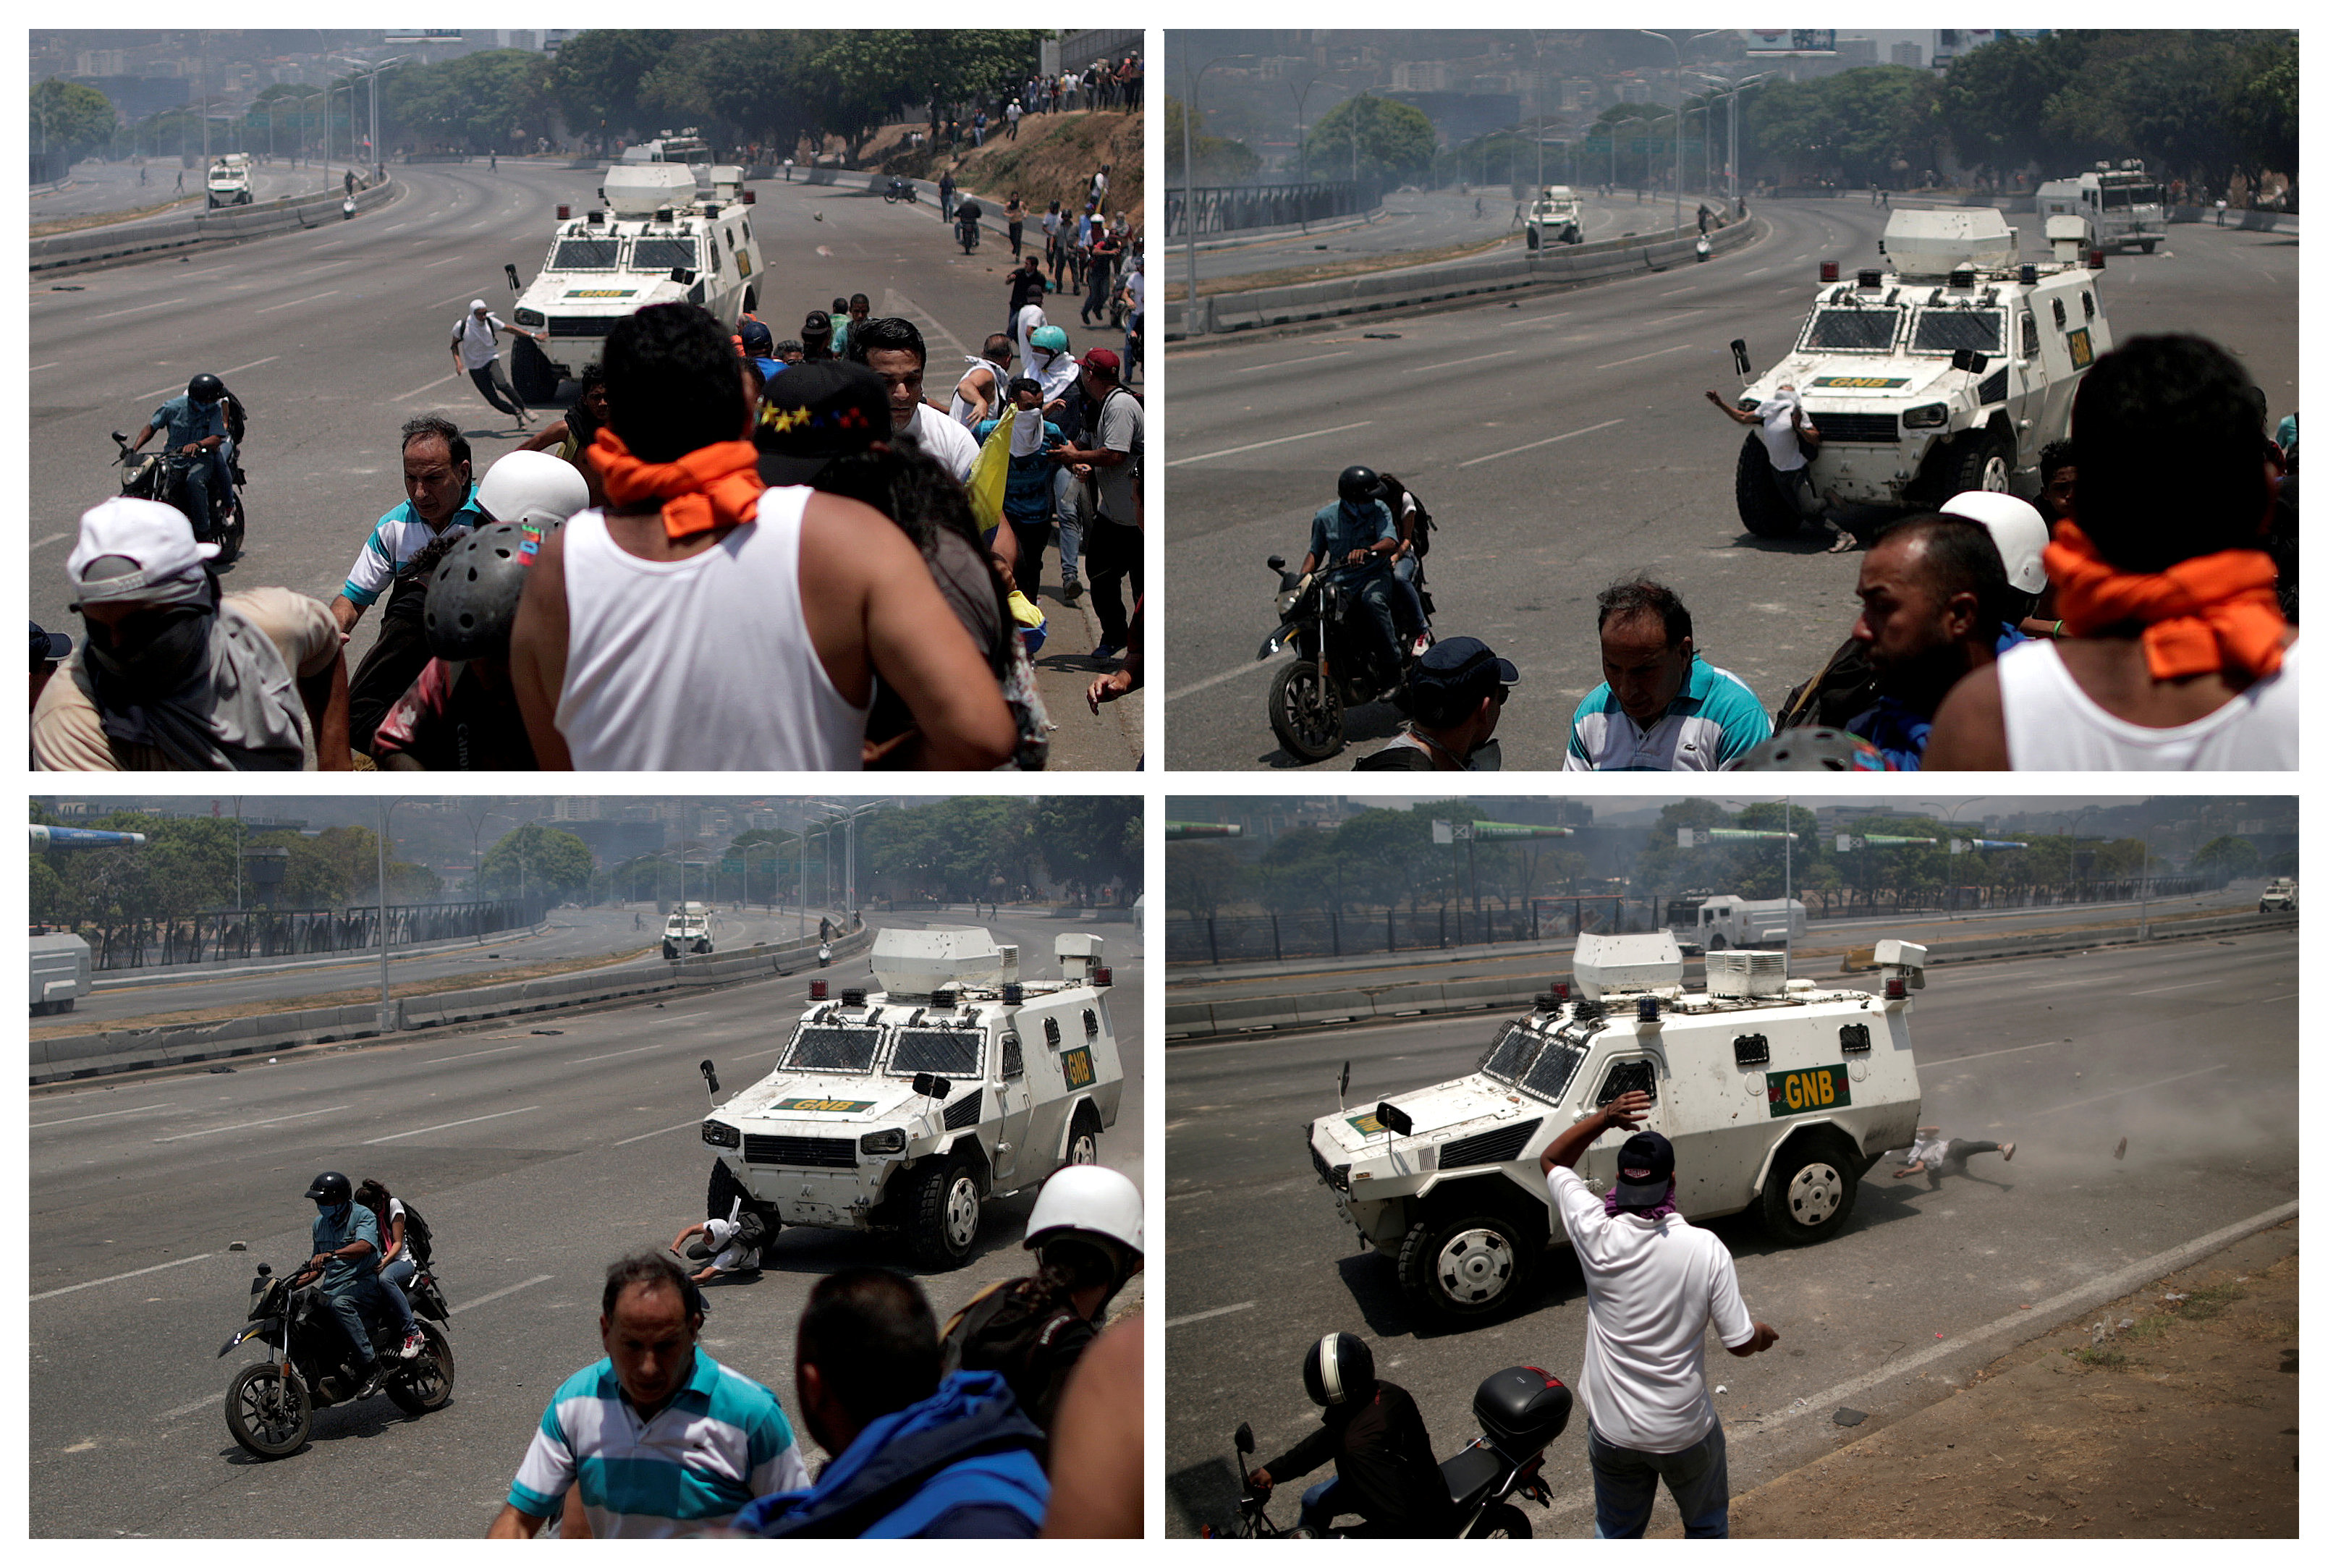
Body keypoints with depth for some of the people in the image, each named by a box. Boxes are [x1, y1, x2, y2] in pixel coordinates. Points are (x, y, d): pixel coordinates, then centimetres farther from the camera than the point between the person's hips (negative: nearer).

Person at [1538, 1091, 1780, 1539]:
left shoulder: (1598, 1237, -18)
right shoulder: (1706, 1249, -21)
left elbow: (1551, 1160, -1)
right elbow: (1740, 1343, -13)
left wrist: (1602, 1119, -9)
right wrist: (1764, 1333, 9)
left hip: (1611, 1430, 1)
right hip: (1685, 1432, -1)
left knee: (1616, 1534, 22)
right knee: (1707, 1525, 25)